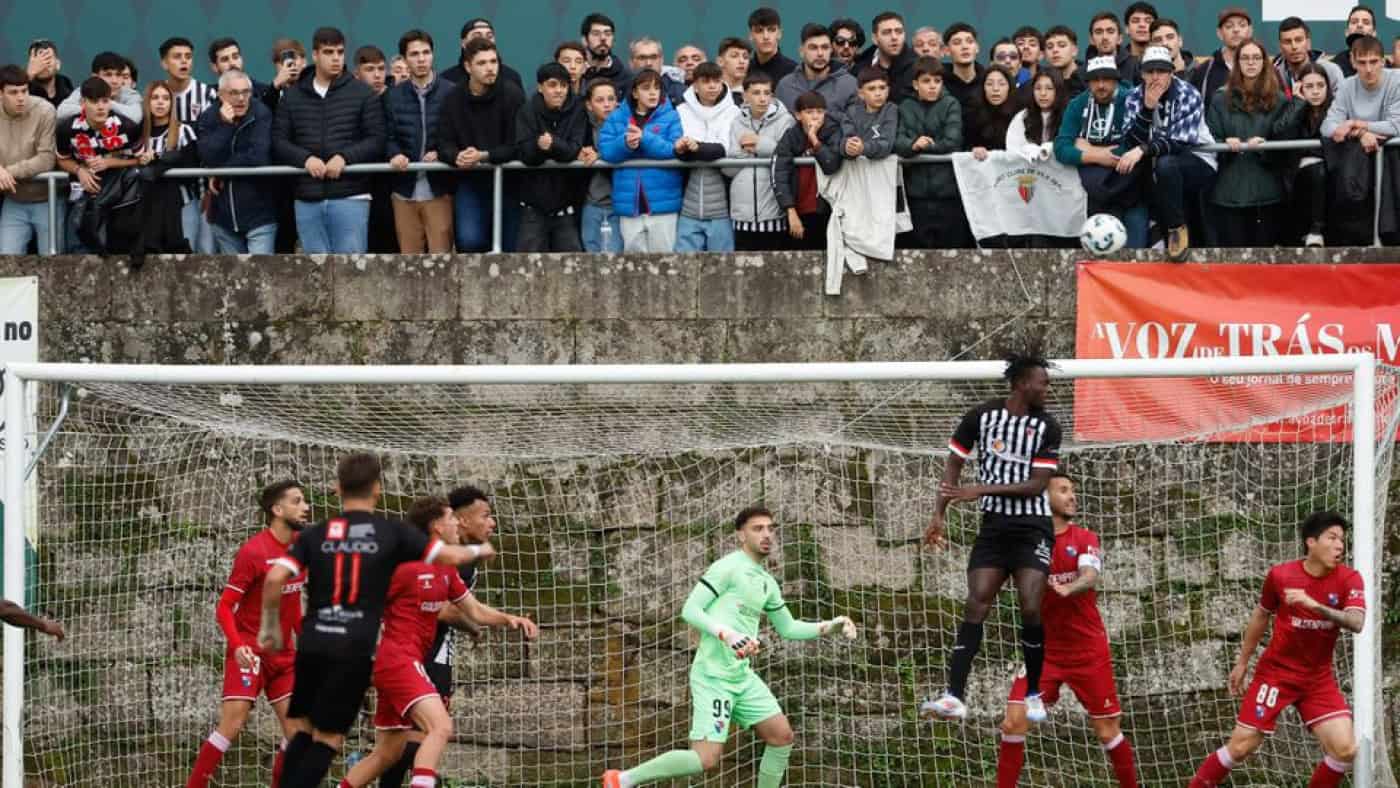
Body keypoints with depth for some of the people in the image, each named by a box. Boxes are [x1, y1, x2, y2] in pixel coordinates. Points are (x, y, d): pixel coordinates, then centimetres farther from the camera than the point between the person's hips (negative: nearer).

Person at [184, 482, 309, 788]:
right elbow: (224, 607, -14)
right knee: (233, 724, -14)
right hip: (249, 652, -7)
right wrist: (238, 646, -28)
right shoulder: (253, 552, -16)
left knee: (297, 729, 1)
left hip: (283, 653, 7)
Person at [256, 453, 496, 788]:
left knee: (303, 731, 16)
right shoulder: (391, 532, 1)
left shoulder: (315, 534, 6)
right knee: (327, 739, 1)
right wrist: (479, 550, 23)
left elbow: (274, 578, -5)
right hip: (355, 650, -3)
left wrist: (270, 627, 9)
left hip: (314, 645, 3)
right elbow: (451, 556, 1)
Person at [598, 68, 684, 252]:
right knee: (633, 251, 6)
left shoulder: (671, 117, 3)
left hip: (662, 201, -2)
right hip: (629, 202, 2)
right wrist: (625, 143, -19)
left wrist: (644, 138, -17)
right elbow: (605, 150, 1)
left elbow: (675, 150, -9)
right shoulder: (617, 118, 11)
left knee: (662, 252, -1)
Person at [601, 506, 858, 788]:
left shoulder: (767, 583, 17)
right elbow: (690, 610, -14)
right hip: (713, 676, -9)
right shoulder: (728, 567, -9)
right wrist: (727, 634, -27)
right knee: (706, 759, -14)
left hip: (742, 677, 9)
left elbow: (788, 628, 28)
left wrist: (831, 627, 15)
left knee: (782, 735, 4)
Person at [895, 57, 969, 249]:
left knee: (952, 247, -2)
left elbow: (952, 142, -6)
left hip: (947, 188, -2)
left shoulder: (951, 105, 7)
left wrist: (923, 147, -6)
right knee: (917, 247, 0)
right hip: (917, 189, 2)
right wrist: (913, 145, -22)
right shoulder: (906, 108, 12)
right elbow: (897, 141, -2)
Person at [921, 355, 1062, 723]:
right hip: (994, 525, 1)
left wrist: (982, 490, -17)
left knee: (1031, 608, -14)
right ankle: (954, 696, -15)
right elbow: (954, 463, 7)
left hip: (1033, 527, -1)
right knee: (976, 606, -10)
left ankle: (1034, 695, 1)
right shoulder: (982, 416, -2)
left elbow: (1037, 484, -9)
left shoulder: (1047, 427, -4)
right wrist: (939, 514, 0)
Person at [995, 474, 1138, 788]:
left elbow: (1090, 576, -18)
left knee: (1107, 731, 2)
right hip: (1044, 649, 1)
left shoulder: (1085, 538, -1)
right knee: (1015, 721, -11)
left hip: (1088, 651, -1)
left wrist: (1069, 588, -41)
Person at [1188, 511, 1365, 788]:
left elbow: (1356, 623, -28)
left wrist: (1314, 605, -41)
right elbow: (1261, 615, 8)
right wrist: (1242, 662, 15)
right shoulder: (1280, 575, -10)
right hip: (1275, 672, -1)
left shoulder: (1349, 579, -11)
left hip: (1319, 679, 1)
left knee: (1345, 749, -13)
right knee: (1240, 747, -4)